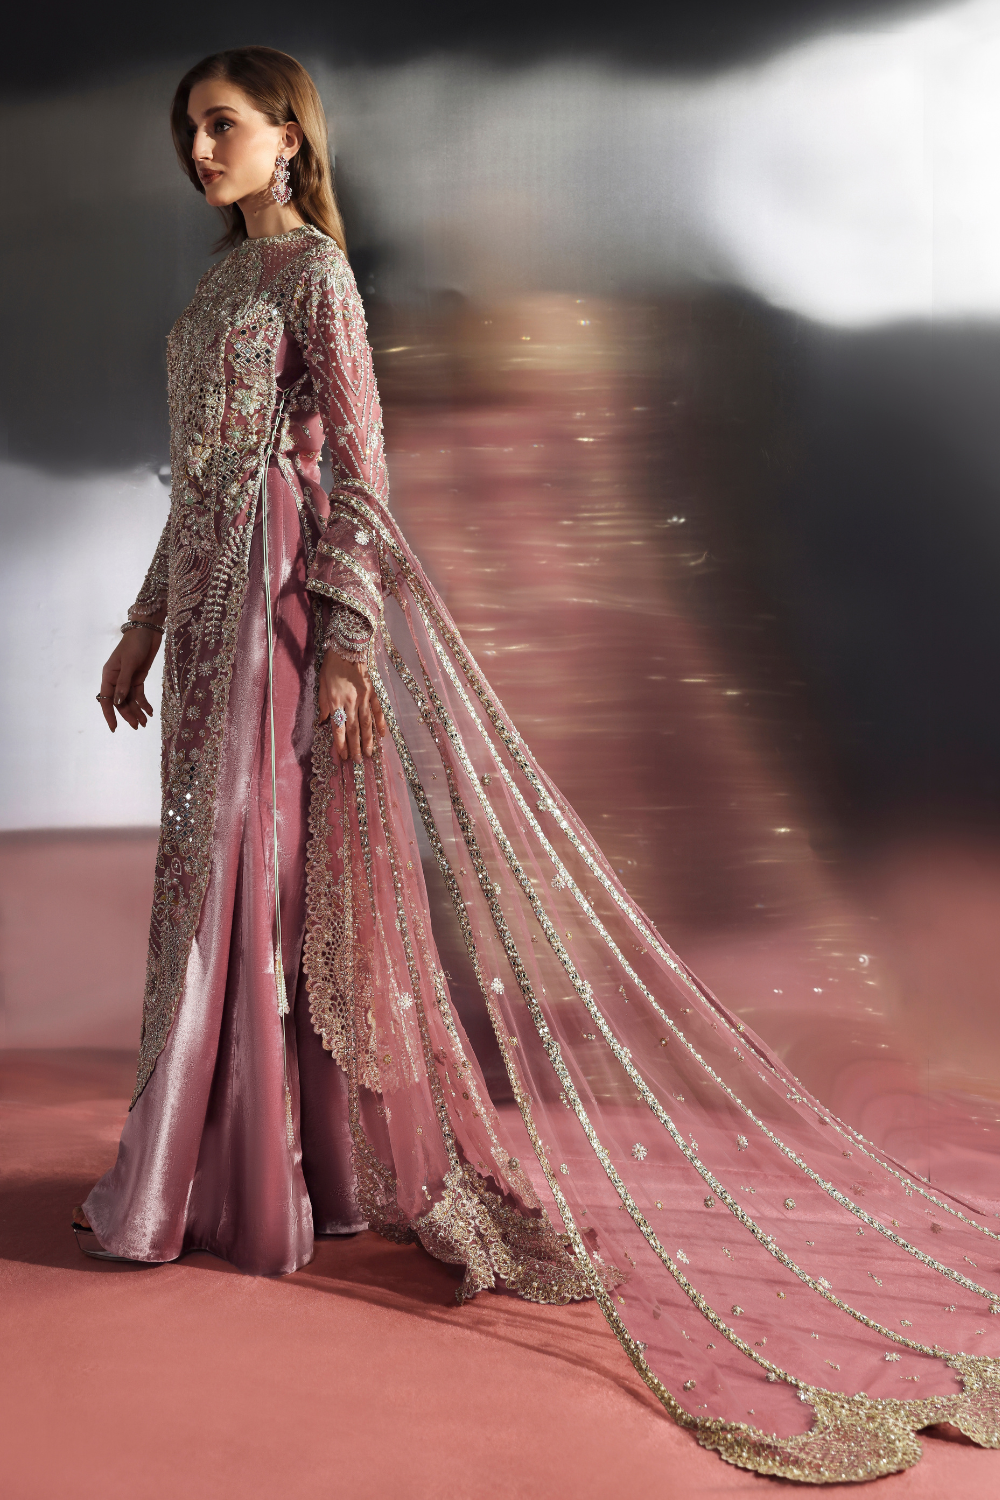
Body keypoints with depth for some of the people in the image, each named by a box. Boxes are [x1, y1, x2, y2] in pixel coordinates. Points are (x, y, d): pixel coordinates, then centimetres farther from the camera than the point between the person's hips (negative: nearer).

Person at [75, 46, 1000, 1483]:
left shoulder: (315, 270, -5)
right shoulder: (223, 281, 20)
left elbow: (357, 465, -13)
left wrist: (345, 640, -22)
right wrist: (142, 630, 18)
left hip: (290, 595, -9)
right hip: (211, 600, 9)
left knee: (269, 867, -5)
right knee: (214, 869, 10)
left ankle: (254, 1175, 8)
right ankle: (228, 1164, 22)